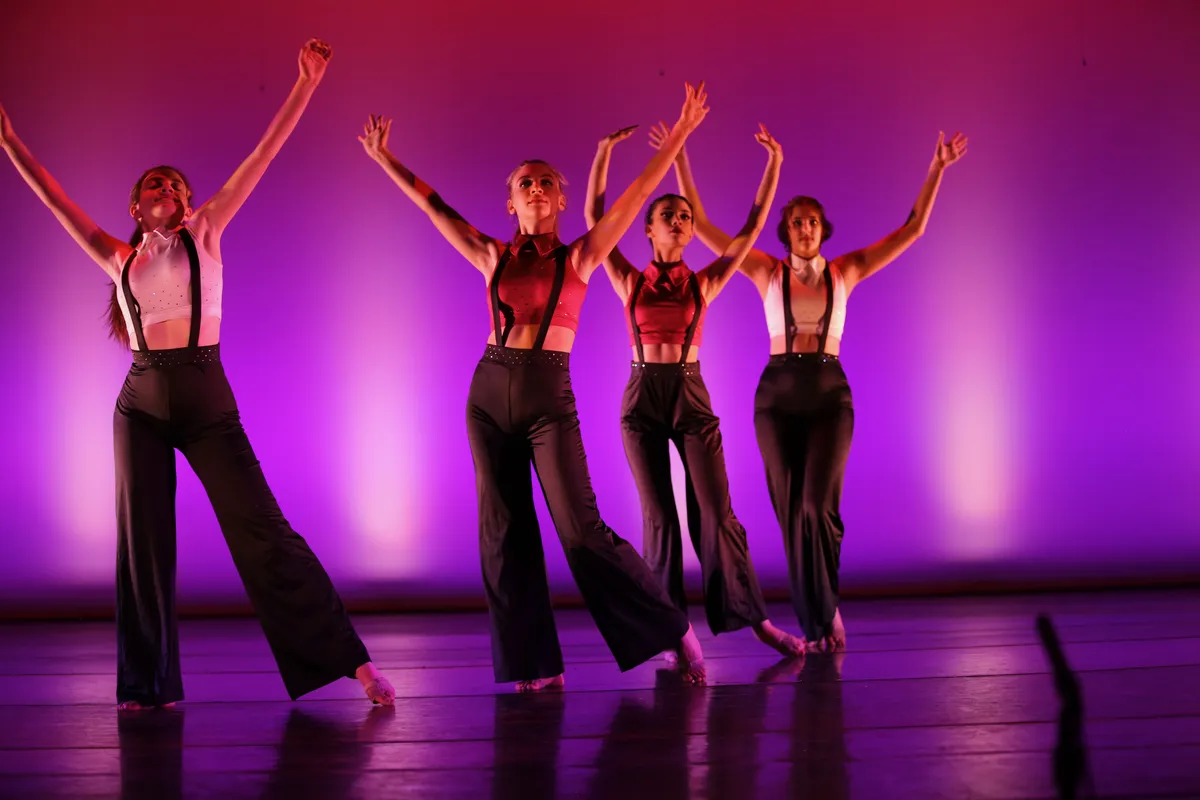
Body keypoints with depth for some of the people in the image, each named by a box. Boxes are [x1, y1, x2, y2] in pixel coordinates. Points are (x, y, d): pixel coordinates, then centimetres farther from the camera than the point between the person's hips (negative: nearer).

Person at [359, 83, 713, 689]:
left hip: (548, 396, -4)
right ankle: (534, 664, 11)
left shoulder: (578, 258, 3)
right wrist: (385, 160, 21)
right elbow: (433, 207, 17)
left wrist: (680, 133, -3)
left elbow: (636, 195, -1)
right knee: (504, 532, 3)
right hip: (489, 393, 4)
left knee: (581, 528, -9)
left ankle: (673, 632, 4)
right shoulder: (494, 258, 11)